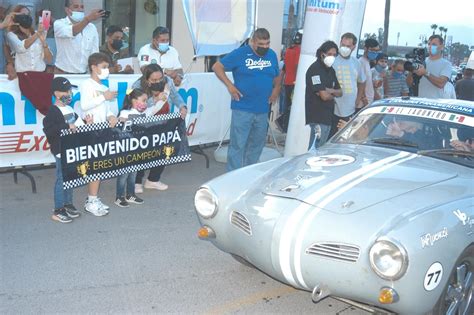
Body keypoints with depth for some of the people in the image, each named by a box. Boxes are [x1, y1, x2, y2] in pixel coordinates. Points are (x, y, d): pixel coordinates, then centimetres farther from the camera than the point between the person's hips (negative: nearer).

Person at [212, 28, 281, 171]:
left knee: (257, 144, 13)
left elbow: (277, 76, 25)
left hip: (263, 110, 5)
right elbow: (217, 67, -2)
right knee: (237, 145, -6)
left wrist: (276, 89, 6)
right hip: (242, 109, -5)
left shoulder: (272, 55, 10)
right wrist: (229, 85, -9)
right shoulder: (240, 53, -5)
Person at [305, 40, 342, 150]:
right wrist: (332, 95, 3)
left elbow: (340, 92, 17)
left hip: (328, 116, 9)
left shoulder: (331, 70, 15)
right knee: (315, 149, -12)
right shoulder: (315, 69, -13)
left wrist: (330, 91, -6)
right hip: (317, 117, -9)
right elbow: (324, 96, -20)